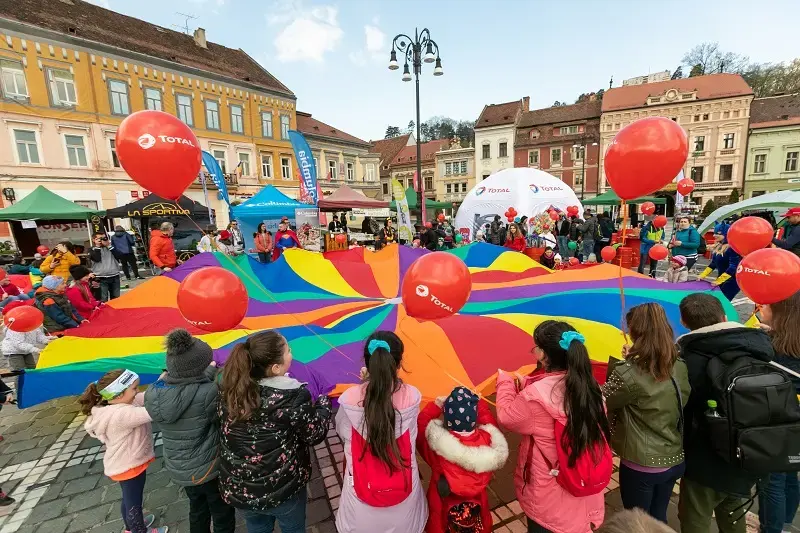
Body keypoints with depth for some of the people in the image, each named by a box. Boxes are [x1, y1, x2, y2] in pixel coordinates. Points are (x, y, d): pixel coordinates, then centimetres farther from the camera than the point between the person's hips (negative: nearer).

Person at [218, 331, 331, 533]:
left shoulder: (231, 389, -15)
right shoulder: (293, 396, -28)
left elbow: (228, 428, 5)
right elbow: (315, 435, -15)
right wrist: (324, 402, 1)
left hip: (238, 487, 4)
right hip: (282, 488, -4)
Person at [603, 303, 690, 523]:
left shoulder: (627, 373, -26)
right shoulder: (681, 368, -6)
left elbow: (602, 402, -11)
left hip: (641, 465, -6)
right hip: (675, 460, 6)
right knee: (658, 518, 26)